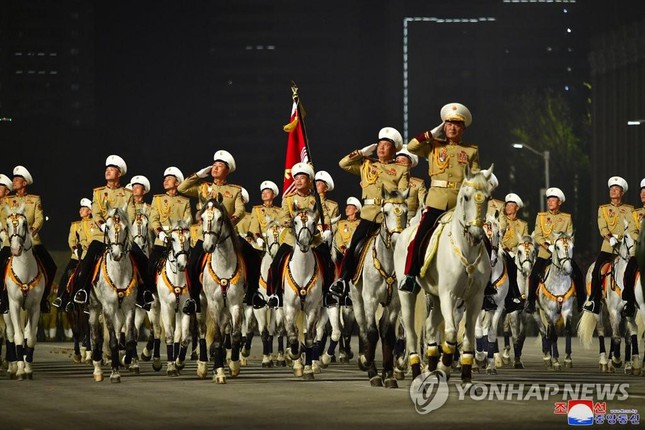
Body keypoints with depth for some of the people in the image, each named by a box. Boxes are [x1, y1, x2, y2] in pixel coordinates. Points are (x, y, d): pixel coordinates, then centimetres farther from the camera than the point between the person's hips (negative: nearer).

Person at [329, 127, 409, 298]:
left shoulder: (401, 170, 8)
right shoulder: (366, 164, 17)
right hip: (369, 214, 2)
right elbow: (344, 164, 13)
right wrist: (363, 152, 8)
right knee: (354, 247, -8)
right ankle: (342, 280, -9)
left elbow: (403, 193, -1)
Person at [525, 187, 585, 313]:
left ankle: (581, 303, -1)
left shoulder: (567, 218, 11)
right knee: (534, 275, -21)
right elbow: (537, 235, 3)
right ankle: (530, 302, -9)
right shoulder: (541, 216, 10)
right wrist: (545, 244, -15)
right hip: (545, 253, 0)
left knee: (578, 275, -13)